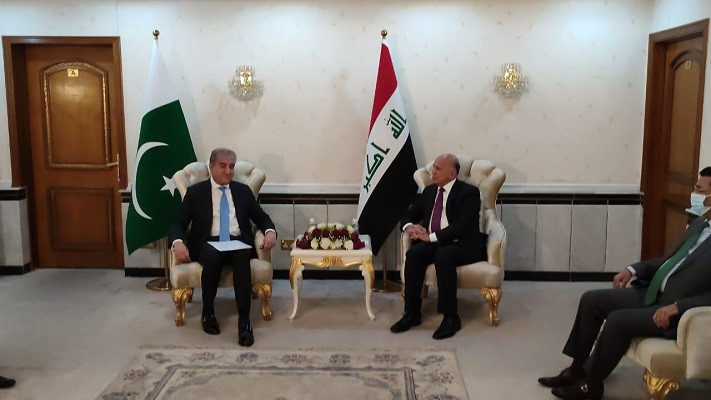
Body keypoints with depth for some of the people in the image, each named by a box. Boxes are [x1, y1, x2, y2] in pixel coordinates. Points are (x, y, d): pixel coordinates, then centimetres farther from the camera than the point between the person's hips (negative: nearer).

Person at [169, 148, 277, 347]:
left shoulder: (243, 191, 15)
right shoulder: (195, 192, 9)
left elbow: (261, 217, 16)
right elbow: (179, 223, 5)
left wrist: (270, 231, -8)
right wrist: (178, 242, -18)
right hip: (208, 243, -1)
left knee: (242, 257, -35)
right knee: (213, 255, -36)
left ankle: (244, 320, -32)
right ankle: (208, 312, -15)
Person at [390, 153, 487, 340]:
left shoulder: (469, 192, -5)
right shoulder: (429, 191, 15)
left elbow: (463, 226, -19)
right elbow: (408, 215, 21)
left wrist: (431, 237, -23)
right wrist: (409, 227, -5)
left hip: (463, 246, -5)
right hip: (433, 244, 5)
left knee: (442, 255, -37)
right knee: (413, 253, -27)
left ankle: (451, 317, -26)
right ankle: (412, 313, -18)